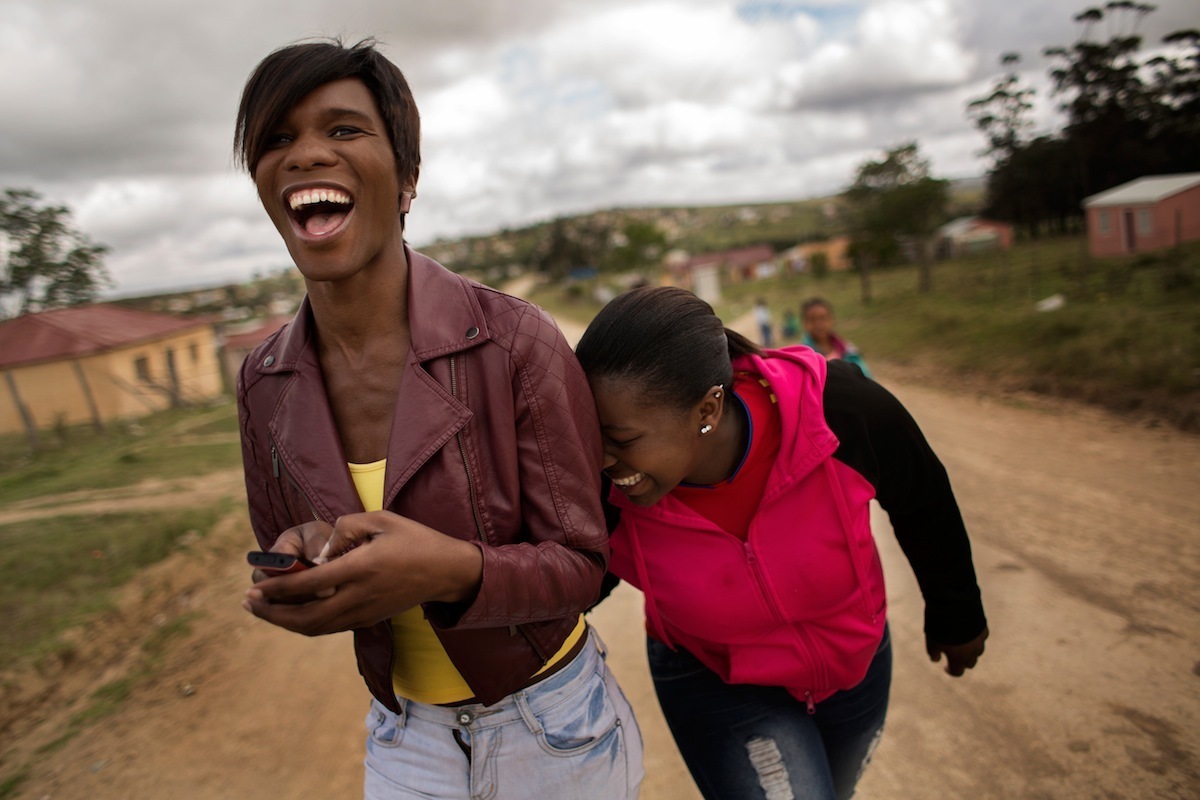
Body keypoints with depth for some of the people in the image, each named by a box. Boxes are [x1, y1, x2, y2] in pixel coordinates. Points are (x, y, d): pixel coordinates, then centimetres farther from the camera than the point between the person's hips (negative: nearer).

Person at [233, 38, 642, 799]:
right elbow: (284, 565, 3)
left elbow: (579, 563, -17)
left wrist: (454, 570, -36)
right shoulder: (264, 381, -9)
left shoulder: (516, 342, -23)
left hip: (552, 728, -2)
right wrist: (297, 563, -20)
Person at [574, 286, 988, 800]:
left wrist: (955, 615, 2)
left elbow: (923, 500, -12)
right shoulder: (607, 501, -32)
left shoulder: (835, 407, -34)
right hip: (715, 684, -2)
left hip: (855, 663, 2)